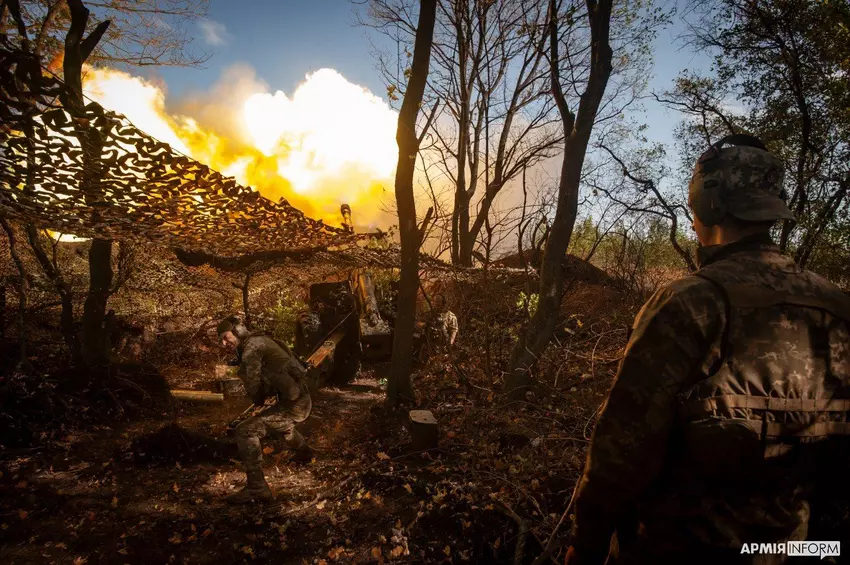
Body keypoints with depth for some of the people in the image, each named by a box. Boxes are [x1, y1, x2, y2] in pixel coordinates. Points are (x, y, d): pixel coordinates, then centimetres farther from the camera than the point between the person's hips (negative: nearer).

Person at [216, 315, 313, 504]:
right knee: (279, 422, 40)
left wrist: (259, 403, 4)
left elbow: (252, 384, -15)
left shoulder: (251, 346, -13)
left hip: (293, 404, -11)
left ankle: (257, 488, -15)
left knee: (245, 431, -18)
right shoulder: (259, 341, 17)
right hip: (300, 399, 11)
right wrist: (261, 404, 13)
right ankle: (304, 452, 62)